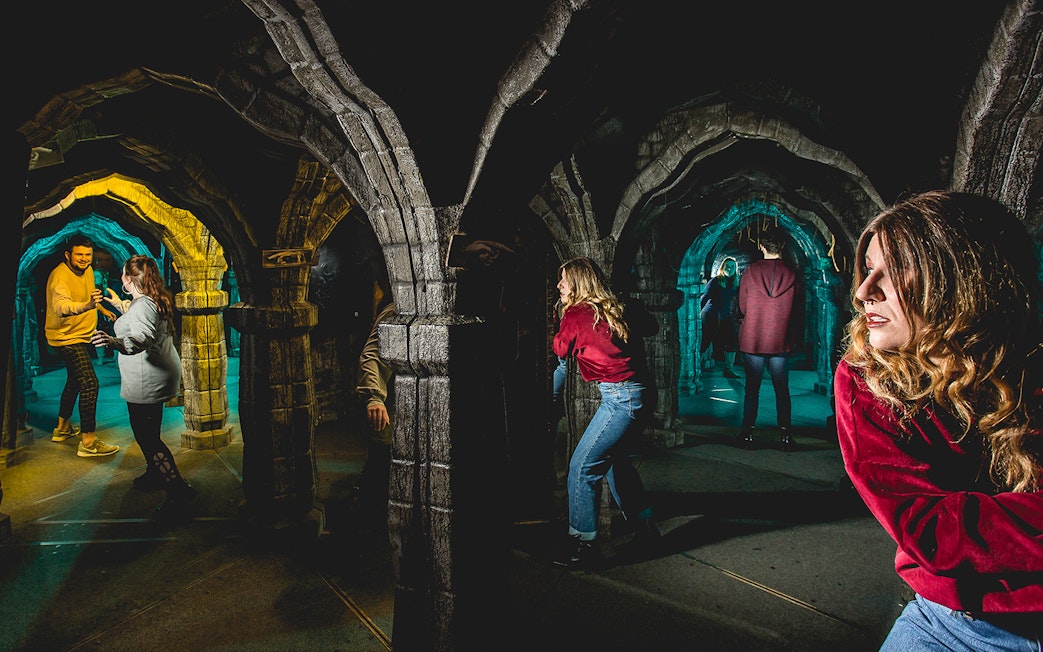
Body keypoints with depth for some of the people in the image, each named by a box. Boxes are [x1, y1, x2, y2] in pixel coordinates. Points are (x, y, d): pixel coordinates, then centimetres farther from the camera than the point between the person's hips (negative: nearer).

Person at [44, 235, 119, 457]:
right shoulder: (60, 276, -26)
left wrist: (101, 308, 31)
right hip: (65, 337, -10)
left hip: (81, 335, 10)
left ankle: (62, 427, 39)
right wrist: (86, 306, -62)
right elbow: (61, 307, -45)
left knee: (75, 380, 22)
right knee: (89, 382, -18)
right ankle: (88, 442, -18)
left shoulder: (87, 270, 2)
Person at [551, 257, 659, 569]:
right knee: (614, 459, 24)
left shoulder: (576, 314, -9)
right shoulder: (611, 310, 13)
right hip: (636, 393, 9)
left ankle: (583, 544, 1)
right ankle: (645, 526, 33)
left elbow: (561, 350, 8)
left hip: (619, 397, -9)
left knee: (582, 467, -4)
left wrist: (556, 330, 24)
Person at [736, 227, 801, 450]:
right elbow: (795, 308, 5)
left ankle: (748, 433, 10)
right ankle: (785, 434, 11)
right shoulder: (792, 274, -3)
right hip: (780, 342, 1)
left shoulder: (750, 272, -7)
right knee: (782, 389, 10)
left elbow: (742, 309, -1)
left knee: (752, 389, 7)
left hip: (752, 340, -1)